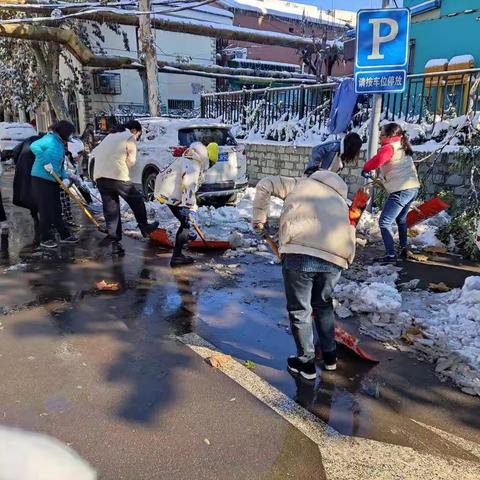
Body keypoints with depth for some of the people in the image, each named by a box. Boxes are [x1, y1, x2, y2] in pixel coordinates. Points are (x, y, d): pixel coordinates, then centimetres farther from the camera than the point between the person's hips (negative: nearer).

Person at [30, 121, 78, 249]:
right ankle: (45, 239, 8)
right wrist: (45, 162, -28)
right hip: (41, 180, -9)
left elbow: (61, 165, 14)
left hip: (53, 181, 9)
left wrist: (65, 177, -2)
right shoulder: (50, 139, -12)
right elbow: (34, 146, -27)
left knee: (56, 209, 14)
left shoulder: (61, 144, 14)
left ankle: (64, 235, 22)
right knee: (45, 210, -2)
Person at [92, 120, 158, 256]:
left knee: (110, 210, 10)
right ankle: (144, 227, 26)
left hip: (99, 176, 7)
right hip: (117, 176, -7)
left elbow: (95, 153, 24)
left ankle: (114, 243, 10)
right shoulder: (130, 137, 5)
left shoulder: (110, 136, 27)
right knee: (136, 199, 14)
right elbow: (131, 161, -2)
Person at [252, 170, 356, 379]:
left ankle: (306, 362, 29)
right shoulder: (341, 201, 35)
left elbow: (265, 185, 15)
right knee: (323, 303, 28)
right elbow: (350, 236, 27)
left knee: (299, 309, 14)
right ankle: (330, 356, 41)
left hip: (300, 251, -4)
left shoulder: (300, 184, 25)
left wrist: (259, 220, 20)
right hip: (335, 257, 5)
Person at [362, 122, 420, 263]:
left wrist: (366, 168, -11)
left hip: (401, 190, -10)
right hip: (413, 187, 10)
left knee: (384, 222, -8)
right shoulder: (401, 147, 19)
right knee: (401, 219, 28)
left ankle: (390, 255, -12)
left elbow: (377, 160, -28)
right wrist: (383, 180, 19)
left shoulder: (389, 147, -10)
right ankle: (404, 249, 38)